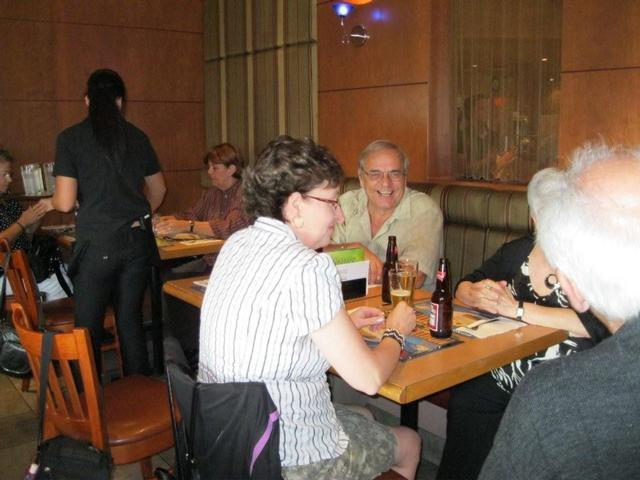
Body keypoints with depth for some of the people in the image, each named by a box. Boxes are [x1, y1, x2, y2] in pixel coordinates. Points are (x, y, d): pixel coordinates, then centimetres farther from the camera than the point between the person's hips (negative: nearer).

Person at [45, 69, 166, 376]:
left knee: (88, 327, 7)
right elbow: (158, 191, 17)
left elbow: (65, 202, -7)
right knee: (130, 321, 13)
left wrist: (49, 201, 15)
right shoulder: (138, 137, 7)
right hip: (138, 240, 4)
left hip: (96, 245, -4)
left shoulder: (71, 138, -4)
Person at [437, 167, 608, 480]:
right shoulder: (517, 252, 10)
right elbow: (462, 288, 15)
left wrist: (516, 308, -16)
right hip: (498, 380, 4)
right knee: (463, 402, -21)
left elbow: (597, 323, -19)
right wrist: (476, 295, -9)